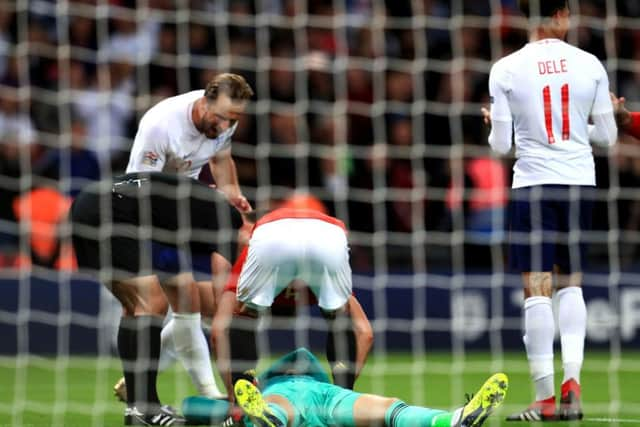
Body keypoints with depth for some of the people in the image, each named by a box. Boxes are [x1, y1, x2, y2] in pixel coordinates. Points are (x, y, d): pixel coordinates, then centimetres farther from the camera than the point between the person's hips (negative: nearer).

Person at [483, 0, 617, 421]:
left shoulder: (506, 70, -5)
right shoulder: (590, 66, 0)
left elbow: (501, 145, -3)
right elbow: (607, 136, 7)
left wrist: (494, 125, 20)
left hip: (533, 185, -2)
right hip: (580, 183, 2)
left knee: (537, 289, -1)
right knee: (571, 283, 16)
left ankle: (545, 398, -4)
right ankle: (572, 381, 2)